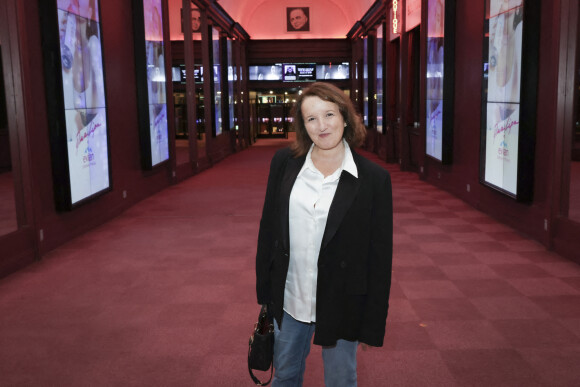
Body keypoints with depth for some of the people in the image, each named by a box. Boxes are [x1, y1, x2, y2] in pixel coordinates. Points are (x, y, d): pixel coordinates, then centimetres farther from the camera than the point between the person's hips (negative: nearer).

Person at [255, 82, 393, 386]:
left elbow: (380, 255, -8)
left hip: (342, 304, -3)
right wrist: (264, 289, 6)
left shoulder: (374, 178, -13)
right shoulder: (284, 162, -4)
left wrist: (373, 324, -6)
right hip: (289, 297, 3)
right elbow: (268, 227, 4)